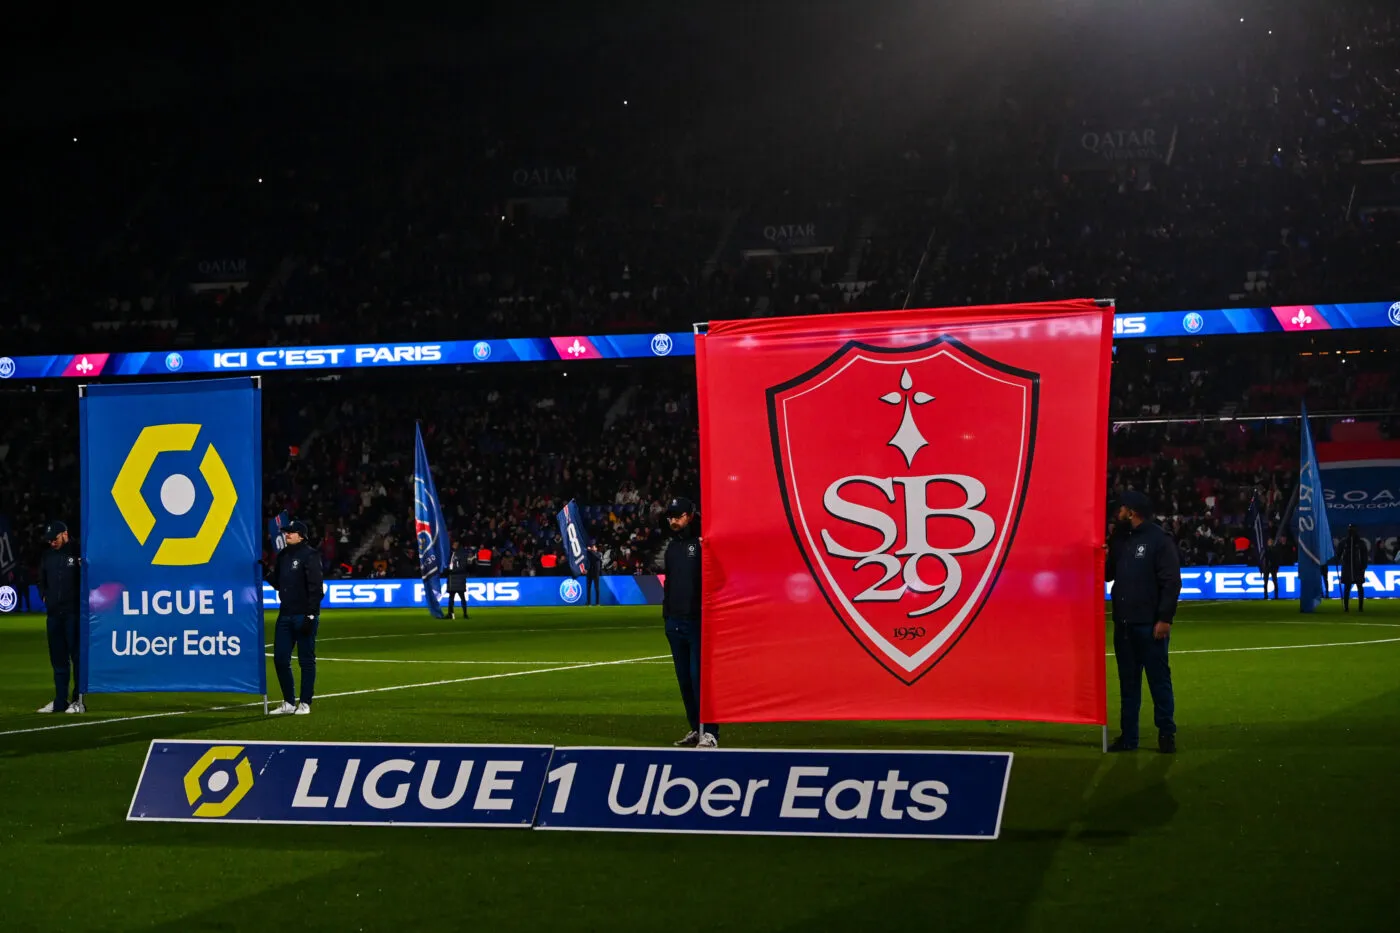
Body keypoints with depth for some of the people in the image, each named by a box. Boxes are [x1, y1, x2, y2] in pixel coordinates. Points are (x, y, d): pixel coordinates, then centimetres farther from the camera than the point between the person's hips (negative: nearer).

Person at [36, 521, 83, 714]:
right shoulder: (48, 556, 15)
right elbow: (41, 581, 26)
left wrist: (81, 600, -12)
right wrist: (44, 596, 11)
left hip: (73, 613, -7)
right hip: (54, 613, 7)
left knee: (77, 656, -5)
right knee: (58, 659, 10)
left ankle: (79, 700, -2)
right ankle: (60, 701, 16)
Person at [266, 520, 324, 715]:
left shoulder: (309, 555, -9)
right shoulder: (283, 555, 14)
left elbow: (316, 587, -14)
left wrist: (311, 615, -19)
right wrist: (267, 574, 1)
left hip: (304, 616, -7)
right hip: (285, 614, 7)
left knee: (306, 660, 0)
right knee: (280, 658, 6)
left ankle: (305, 703, 5)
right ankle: (289, 702, 16)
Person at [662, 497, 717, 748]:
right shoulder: (673, 546, 17)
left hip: (698, 621, -8)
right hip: (675, 621, 8)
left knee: (700, 676, -11)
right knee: (684, 679, 11)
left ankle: (709, 733, -10)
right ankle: (696, 729, 20)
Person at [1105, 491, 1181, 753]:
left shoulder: (1159, 540, -9)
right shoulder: (1119, 540, 13)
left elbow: (1171, 582, -13)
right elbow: (1109, 574, 19)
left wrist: (1165, 618, -17)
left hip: (1150, 624, -7)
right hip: (1123, 623, 7)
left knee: (1159, 679, 0)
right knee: (1128, 681, 10)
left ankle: (1166, 734, 8)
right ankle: (1128, 736, 16)